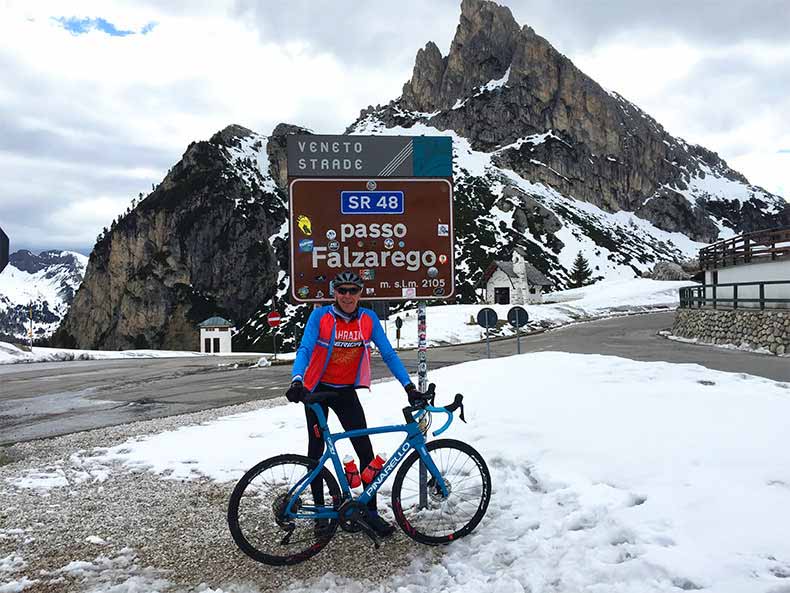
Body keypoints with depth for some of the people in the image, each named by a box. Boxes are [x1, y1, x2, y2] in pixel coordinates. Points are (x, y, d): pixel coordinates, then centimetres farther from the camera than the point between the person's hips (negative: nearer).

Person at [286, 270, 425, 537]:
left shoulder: (369, 319, -7)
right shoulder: (320, 316, -14)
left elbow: (388, 354, -6)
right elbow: (304, 350, -21)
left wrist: (409, 386, -15)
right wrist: (296, 381, -39)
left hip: (346, 392, 2)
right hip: (317, 390, -1)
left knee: (366, 451, -4)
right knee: (316, 451, 7)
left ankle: (371, 512, 9)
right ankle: (320, 509, 24)